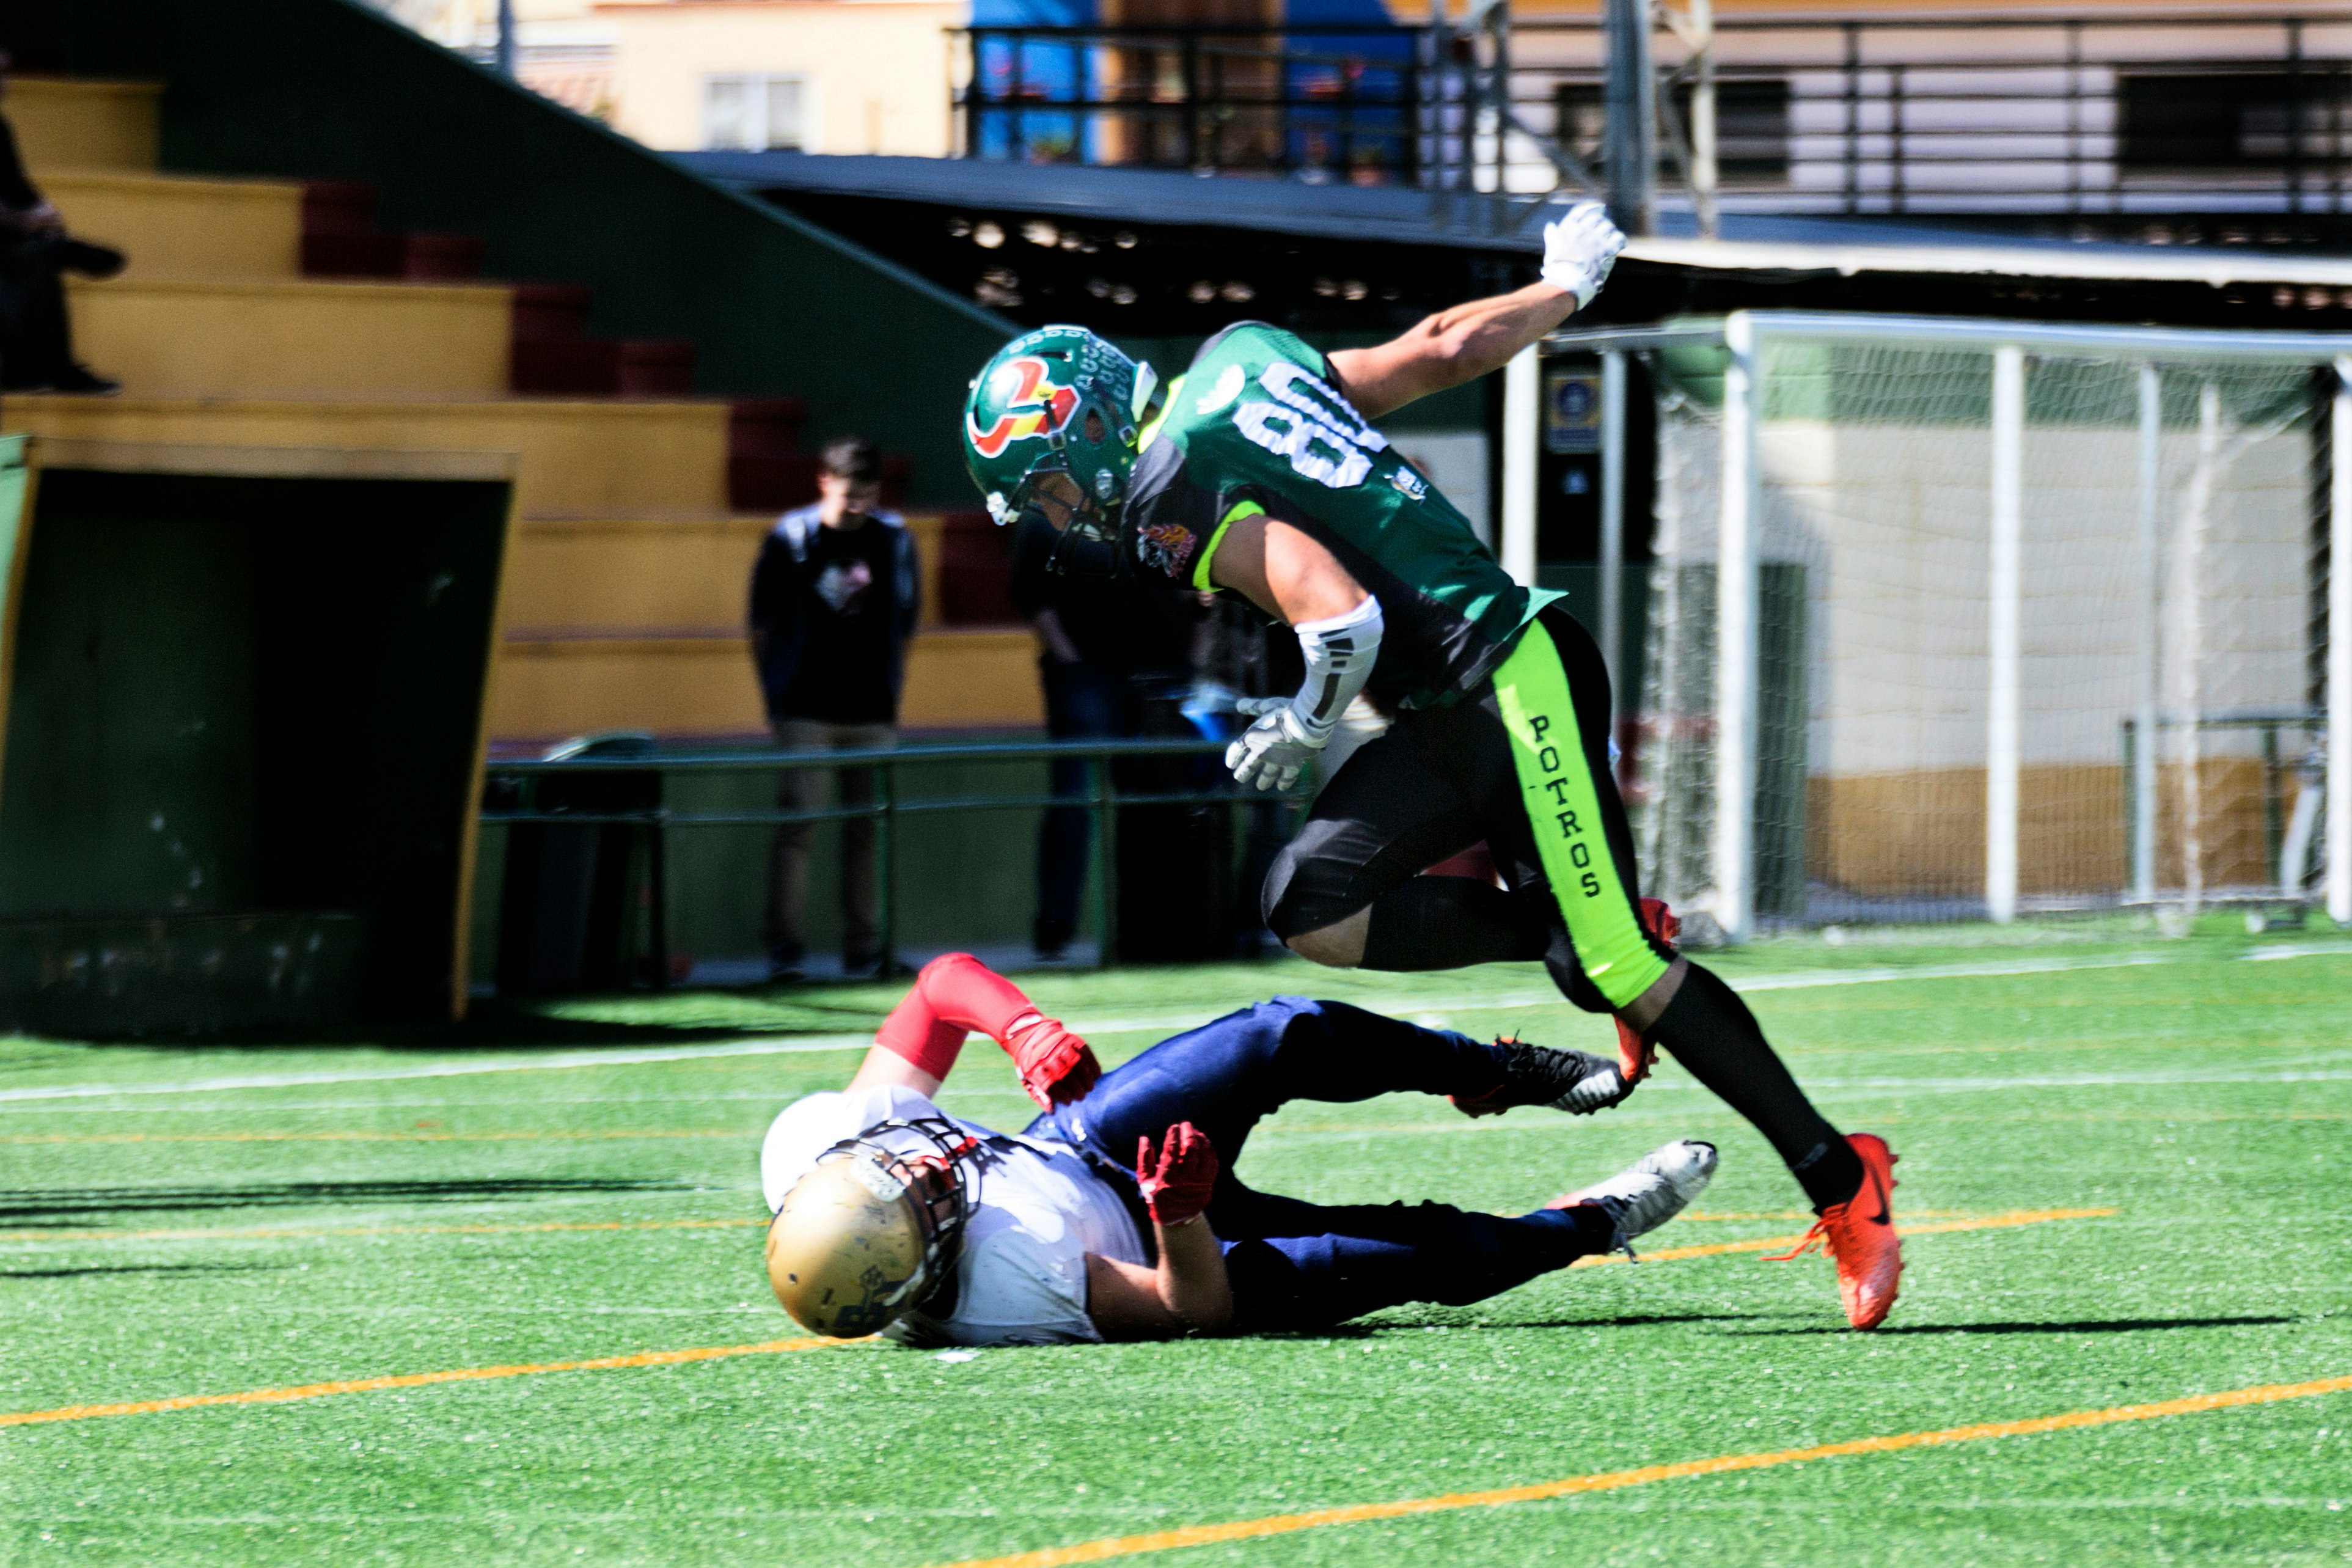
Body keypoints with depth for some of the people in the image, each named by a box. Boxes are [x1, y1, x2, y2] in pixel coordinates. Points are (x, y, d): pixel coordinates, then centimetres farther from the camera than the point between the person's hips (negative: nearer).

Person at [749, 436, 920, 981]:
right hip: (805, 711, -3)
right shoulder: (791, 538, -2)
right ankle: (784, 948, -9)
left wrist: (892, 694, 7)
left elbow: (904, 626, 12)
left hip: (872, 713, 3)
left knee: (868, 829, 6)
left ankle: (864, 948, 12)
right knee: (796, 822, -9)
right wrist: (776, 698, 0)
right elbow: (762, 628, 3)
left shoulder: (894, 539, 6)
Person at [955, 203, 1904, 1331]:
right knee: (1312, 907, 1)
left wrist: (1298, 732, -2)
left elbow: (1345, 620, -22)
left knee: (1624, 966, -10)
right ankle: (1586, 946, 4)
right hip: (1450, 724, 9)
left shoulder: (1181, 503, -11)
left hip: (1510, 687, -9)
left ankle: (1843, 1183, -4)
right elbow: (1447, 349, 19)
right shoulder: (1244, 360, 14)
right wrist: (1569, 285, 37)